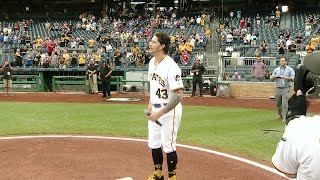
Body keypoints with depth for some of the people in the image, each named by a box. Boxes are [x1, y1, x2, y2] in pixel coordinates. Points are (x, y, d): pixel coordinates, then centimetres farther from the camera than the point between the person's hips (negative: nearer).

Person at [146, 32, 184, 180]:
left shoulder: (171, 66, -23)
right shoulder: (152, 62, 4)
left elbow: (178, 96, -26)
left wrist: (160, 113, -27)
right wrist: (150, 103, 10)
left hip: (169, 110, -8)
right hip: (155, 109, 8)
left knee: (168, 145, 0)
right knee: (153, 144, 16)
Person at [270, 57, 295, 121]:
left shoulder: (290, 69, 2)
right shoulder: (276, 69, 12)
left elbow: (293, 78, -8)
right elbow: (271, 78, 12)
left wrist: (285, 78, -22)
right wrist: (274, 77, -12)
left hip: (286, 88, -4)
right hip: (278, 88, 4)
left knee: (284, 103, -12)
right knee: (278, 103, 11)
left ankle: (285, 117, -9)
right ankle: (280, 115, 31)